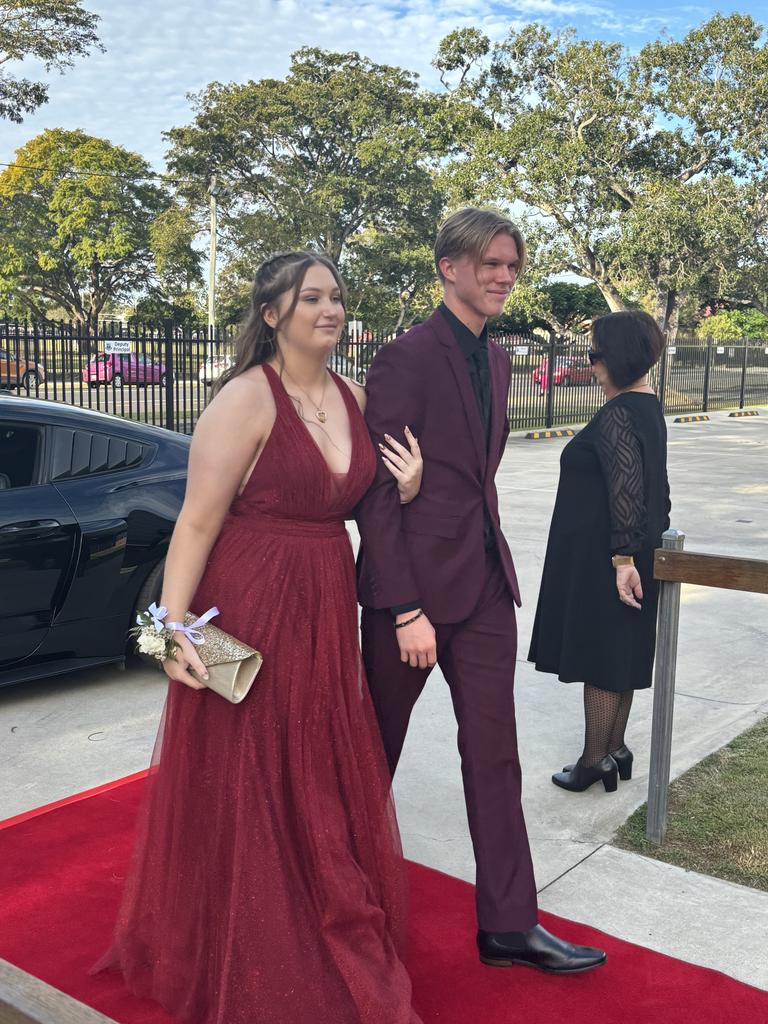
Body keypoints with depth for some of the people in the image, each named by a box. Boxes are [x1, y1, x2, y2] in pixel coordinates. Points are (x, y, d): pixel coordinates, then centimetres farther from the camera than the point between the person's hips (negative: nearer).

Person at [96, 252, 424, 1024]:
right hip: (249, 611, -6)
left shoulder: (353, 396, 7)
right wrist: (174, 626, -21)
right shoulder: (246, 398, -13)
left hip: (325, 611, 6)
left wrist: (406, 490, -5)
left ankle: (332, 944, 39)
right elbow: (197, 523, -15)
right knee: (248, 790, 9)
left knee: (326, 782, 17)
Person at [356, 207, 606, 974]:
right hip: (416, 583, -7)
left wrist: (485, 553, 2)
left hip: (485, 580, 7)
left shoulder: (496, 359, 10)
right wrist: (406, 610, -18)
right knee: (376, 750, 13)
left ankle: (508, 925, 21)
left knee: (494, 753, 10)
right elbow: (375, 493, -17)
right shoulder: (406, 358, -14)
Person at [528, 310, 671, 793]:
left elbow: (627, 490, -25)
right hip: (632, 551, 10)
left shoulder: (617, 415, -19)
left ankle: (596, 759, 13)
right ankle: (615, 750, 28)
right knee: (620, 654, 16)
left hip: (602, 557, -10)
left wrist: (622, 558, -24)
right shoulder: (648, 407, 10)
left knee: (599, 654, 1)